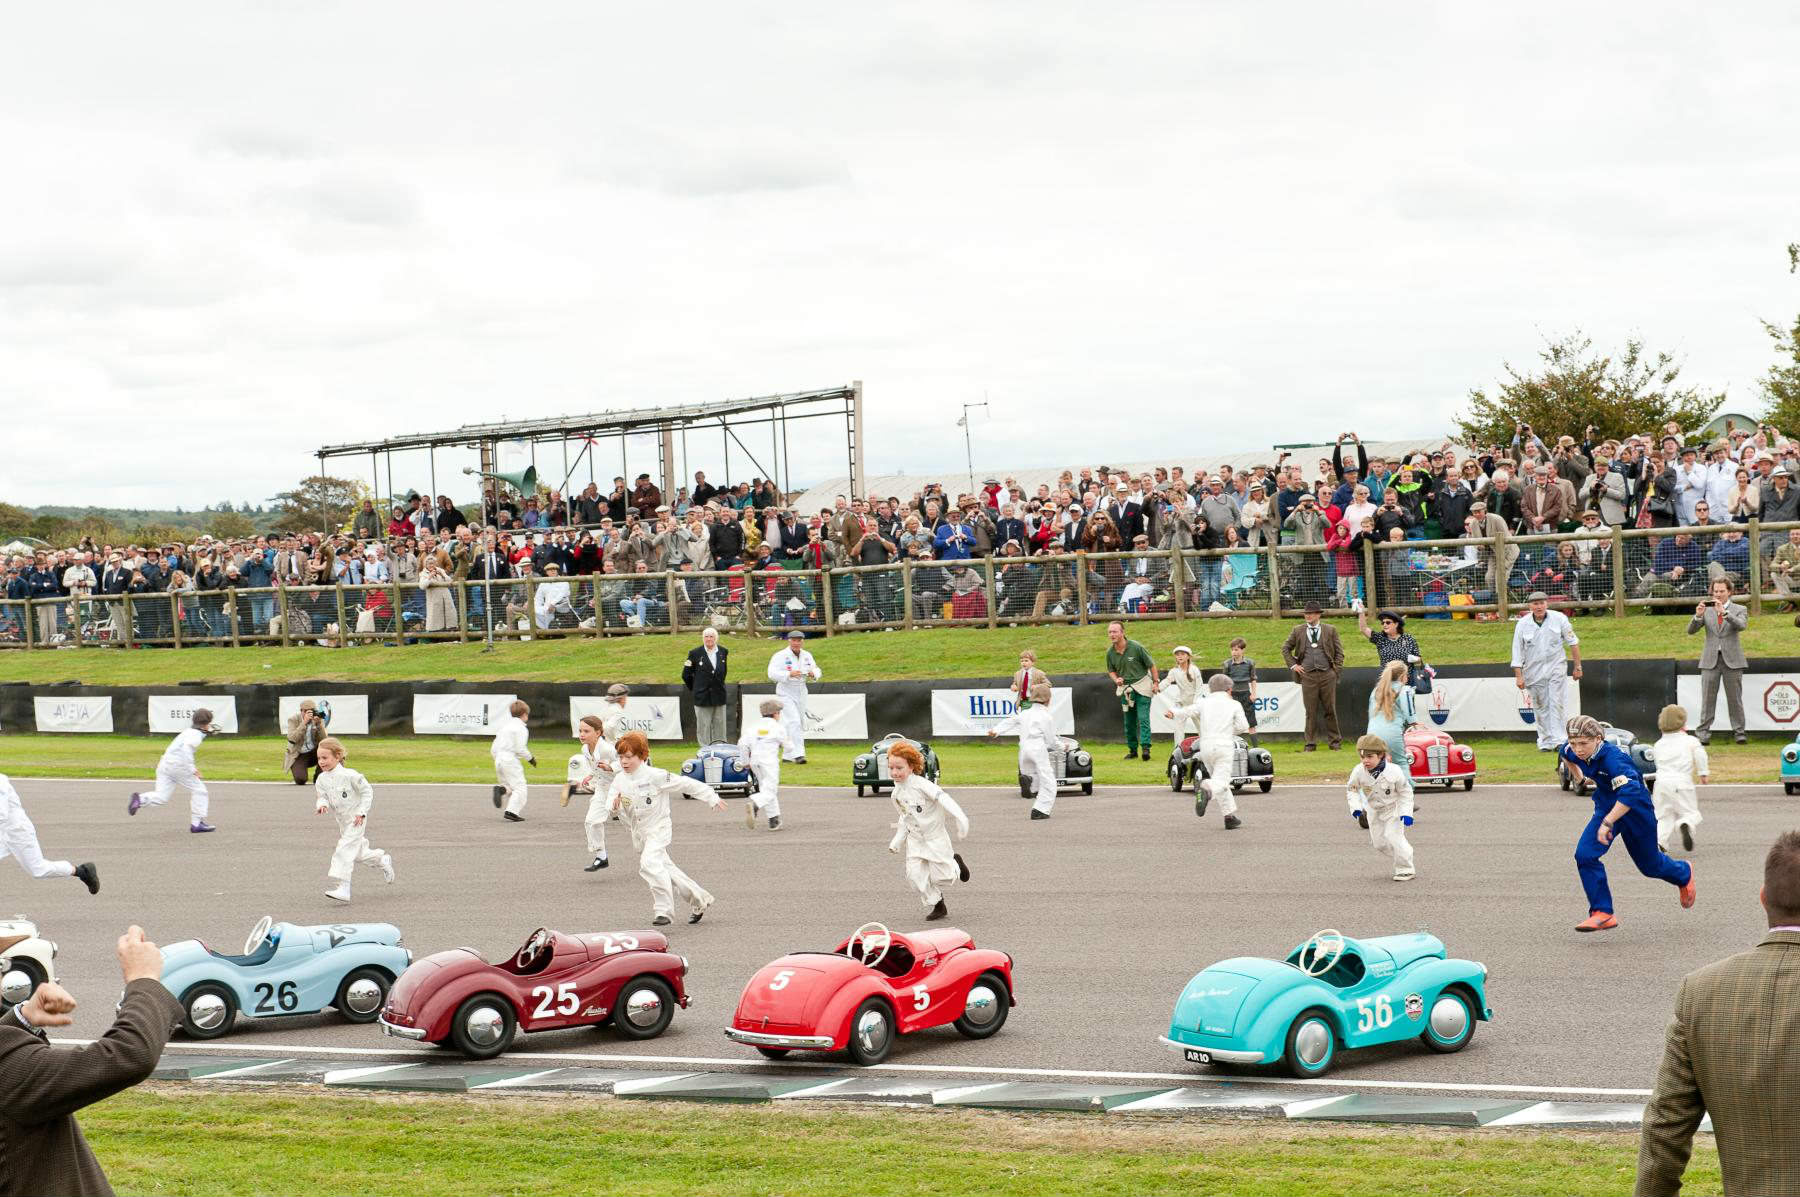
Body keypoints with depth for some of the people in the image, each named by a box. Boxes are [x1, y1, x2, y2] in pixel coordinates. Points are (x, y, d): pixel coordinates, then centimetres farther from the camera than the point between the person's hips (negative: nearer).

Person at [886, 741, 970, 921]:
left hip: (935, 836, -6)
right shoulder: (897, 794, 3)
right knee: (915, 875, -7)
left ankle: (956, 863, 31)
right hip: (915, 839, 6)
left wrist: (960, 819, -38)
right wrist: (897, 841, 11)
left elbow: (943, 799, -27)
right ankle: (937, 906, 10)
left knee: (940, 877, -3)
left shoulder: (921, 785, -19)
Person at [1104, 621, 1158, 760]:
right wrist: (1116, 680, -7)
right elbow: (1111, 670, 15)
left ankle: (1146, 748, -20)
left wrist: (1155, 682, -4)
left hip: (1142, 686, -5)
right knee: (1129, 722, 8)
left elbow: (1151, 664, -3)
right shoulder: (1110, 652, -1)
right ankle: (1132, 750, 17)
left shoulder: (1136, 647, -14)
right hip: (1125, 689, 5)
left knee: (1143, 718, -14)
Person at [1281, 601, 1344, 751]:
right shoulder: (1298, 631, 8)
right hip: (1308, 675, 0)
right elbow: (1285, 648, 16)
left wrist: (1336, 670, 0)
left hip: (1327, 675, 0)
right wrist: (1293, 665, 5)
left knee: (1330, 710, 4)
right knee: (1311, 711, 0)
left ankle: (1335, 741, 14)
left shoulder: (1330, 630, 6)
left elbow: (1339, 651, 9)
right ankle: (1311, 743, 5)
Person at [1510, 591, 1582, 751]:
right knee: (1540, 707, 3)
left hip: (1555, 668, -1)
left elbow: (1573, 643, 3)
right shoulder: (1522, 624, -3)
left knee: (1556, 704, -9)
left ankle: (1558, 740, -13)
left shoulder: (1559, 619, -4)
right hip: (1533, 671, 1)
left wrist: (1578, 667, 3)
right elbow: (1517, 652, -1)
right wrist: (1518, 676, -7)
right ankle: (1545, 742, 9)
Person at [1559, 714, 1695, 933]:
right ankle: (1602, 913, -11)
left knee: (1649, 864, 16)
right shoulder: (1575, 752, -14)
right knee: (1585, 854, -17)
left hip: (1636, 811, -6)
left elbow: (1630, 792, -48)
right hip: (1606, 809, 6)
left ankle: (1684, 874, 50)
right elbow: (1564, 752, 13)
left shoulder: (1612, 757, -37)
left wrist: (1608, 823, -50)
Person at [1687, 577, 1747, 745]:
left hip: (1732, 660, -1)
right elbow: (1691, 630, 2)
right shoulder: (1707, 610, 10)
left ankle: (1738, 732, 9)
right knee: (1708, 698, -3)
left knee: (1735, 698, 2)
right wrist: (1698, 616, -17)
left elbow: (1742, 625, -15)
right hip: (1710, 660, 1)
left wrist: (1724, 612, -25)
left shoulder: (1739, 610, 5)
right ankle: (1703, 733, -2)